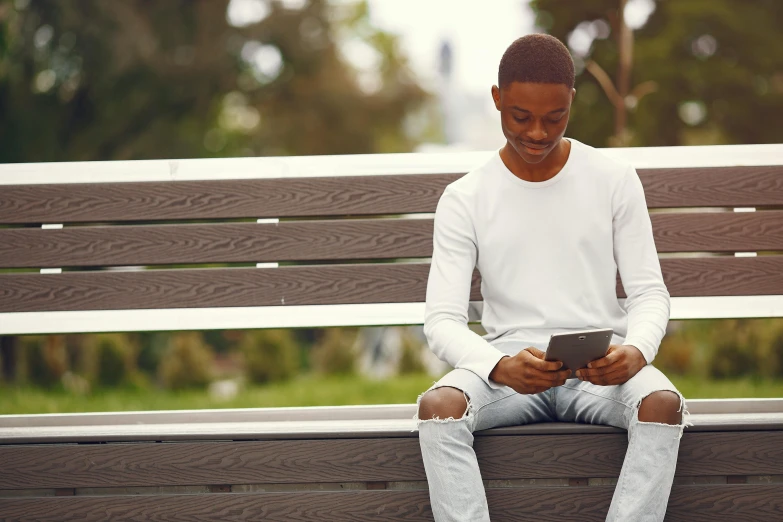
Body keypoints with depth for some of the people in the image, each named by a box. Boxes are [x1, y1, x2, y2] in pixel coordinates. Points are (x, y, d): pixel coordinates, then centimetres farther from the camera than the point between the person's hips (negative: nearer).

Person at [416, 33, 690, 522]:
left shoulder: (614, 180, 6)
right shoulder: (464, 200, 4)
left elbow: (649, 293, 5)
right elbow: (442, 318, -3)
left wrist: (636, 352, -20)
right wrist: (500, 368, -26)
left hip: (601, 365, 0)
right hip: (508, 358, 0)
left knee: (663, 403, -33)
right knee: (438, 406, -32)